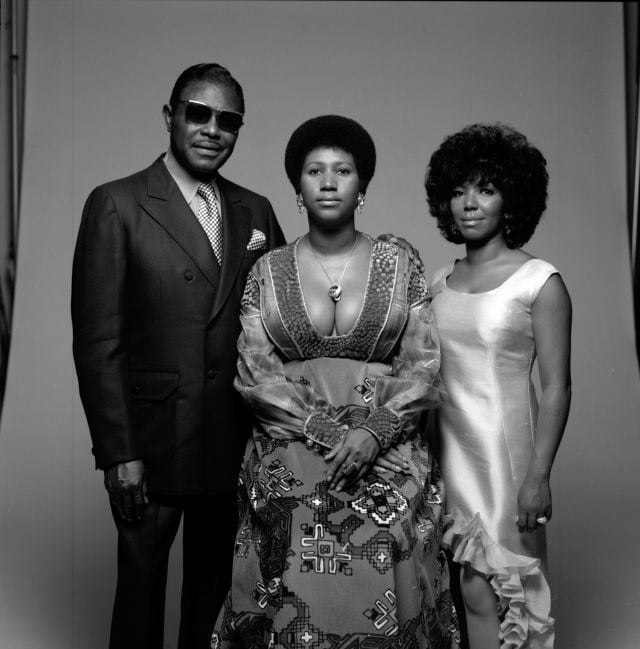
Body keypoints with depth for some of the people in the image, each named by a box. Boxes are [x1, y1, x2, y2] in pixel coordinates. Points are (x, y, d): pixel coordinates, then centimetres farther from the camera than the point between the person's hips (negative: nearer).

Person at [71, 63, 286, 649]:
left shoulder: (256, 211, 8)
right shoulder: (116, 205, -6)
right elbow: (97, 341, -9)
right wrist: (118, 454, -13)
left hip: (235, 444, 4)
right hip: (151, 442, -4)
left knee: (216, 590, 16)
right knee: (141, 589, 10)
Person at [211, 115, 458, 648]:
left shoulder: (399, 265, 3)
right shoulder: (268, 271, 4)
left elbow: (423, 366, -1)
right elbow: (254, 370, -1)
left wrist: (372, 431, -15)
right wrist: (324, 429, -13)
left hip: (386, 461, 0)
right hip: (289, 470, 0)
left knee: (379, 604, 3)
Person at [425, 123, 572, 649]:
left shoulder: (539, 282, -7)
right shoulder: (440, 282, 8)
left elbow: (557, 388, -9)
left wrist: (538, 475, -14)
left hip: (503, 447, -4)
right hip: (446, 449, 4)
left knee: (487, 592, 3)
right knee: (468, 592, 8)